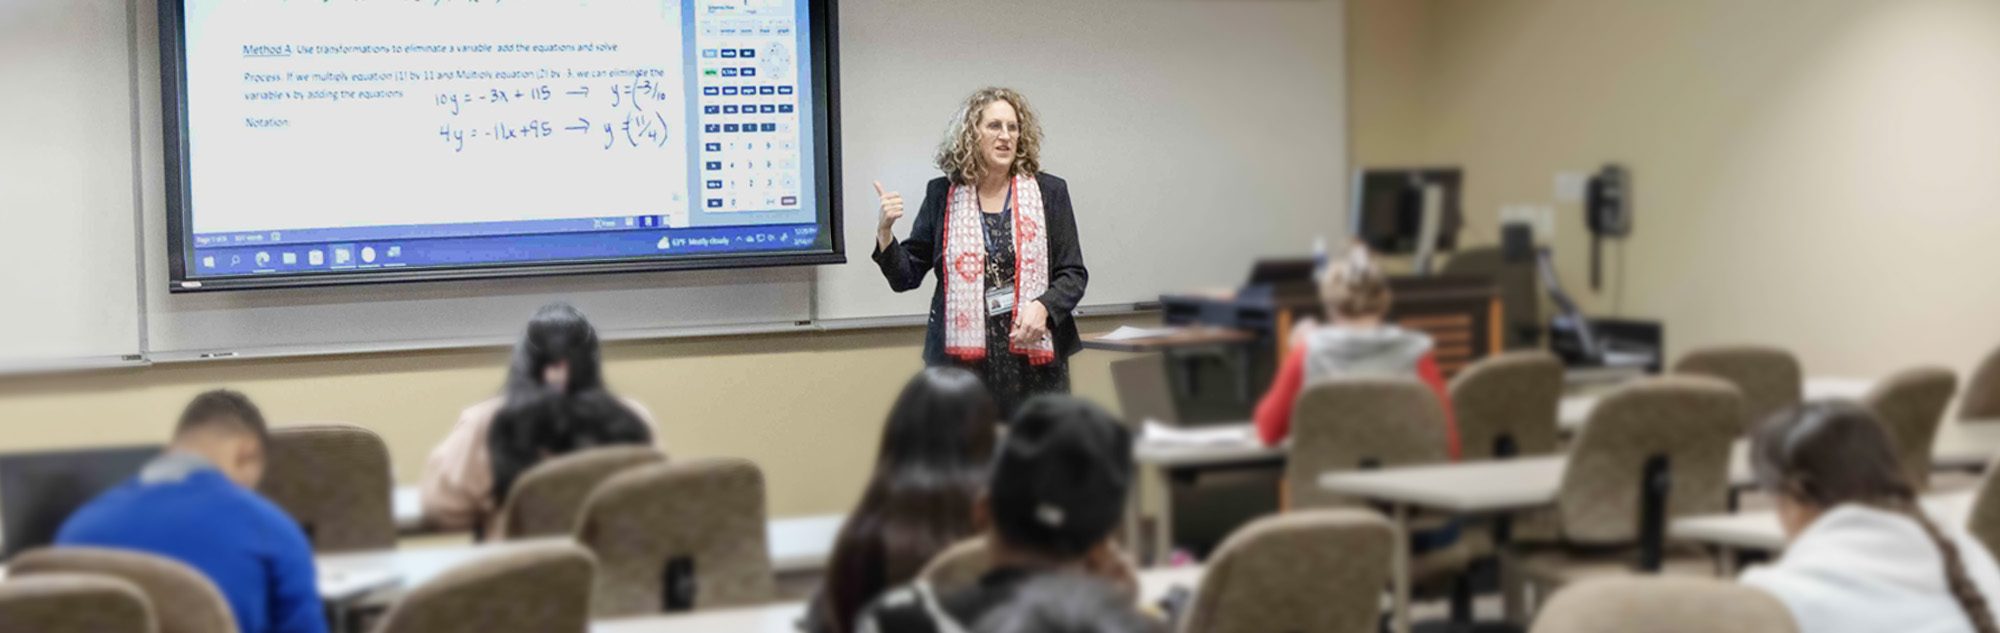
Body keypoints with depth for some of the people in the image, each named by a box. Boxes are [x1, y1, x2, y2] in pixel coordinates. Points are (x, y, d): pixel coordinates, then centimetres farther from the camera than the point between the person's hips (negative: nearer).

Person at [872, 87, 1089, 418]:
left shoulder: (1050, 192, 7)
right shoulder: (943, 195, 9)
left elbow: (1073, 274, 6)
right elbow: (906, 277, 11)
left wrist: (1043, 307, -13)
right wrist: (885, 231, -7)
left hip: (1034, 357, 0)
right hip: (961, 360, 0)